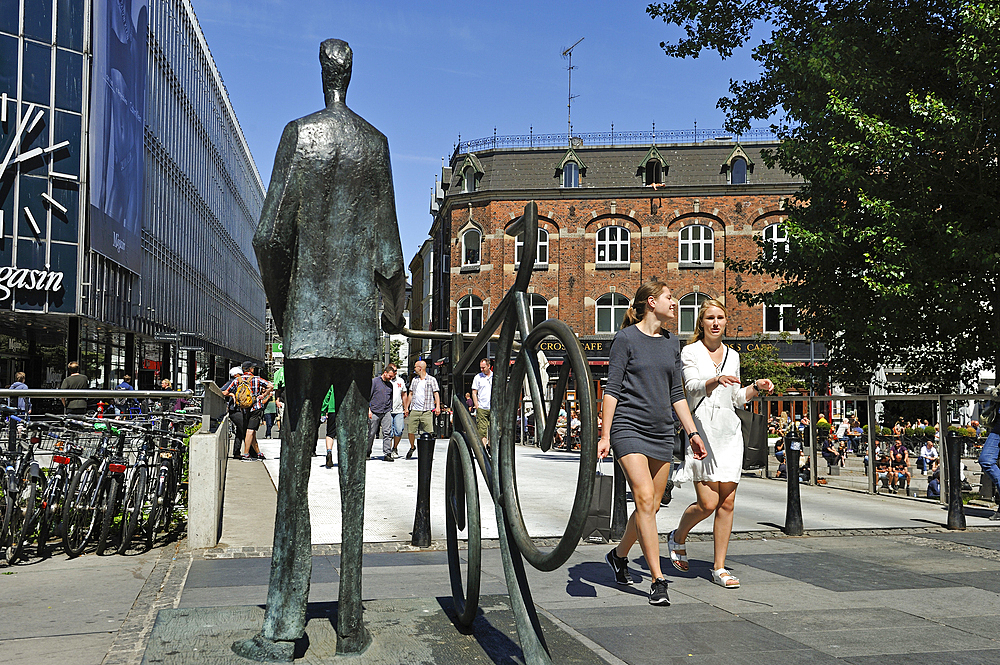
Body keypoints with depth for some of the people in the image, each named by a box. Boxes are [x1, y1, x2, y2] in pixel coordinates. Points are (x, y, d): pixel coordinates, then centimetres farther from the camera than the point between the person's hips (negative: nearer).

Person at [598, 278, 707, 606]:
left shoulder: (672, 343, 14)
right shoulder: (626, 339, -4)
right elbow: (612, 389, -5)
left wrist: (692, 432, 13)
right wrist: (605, 435, -10)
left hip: (662, 432, 6)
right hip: (629, 428, -6)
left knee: (652, 506, 7)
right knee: (644, 499, -15)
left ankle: (619, 555, 31)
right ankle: (658, 581, -11)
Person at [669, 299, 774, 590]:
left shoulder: (733, 356, 17)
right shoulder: (690, 352, 3)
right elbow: (692, 387, -13)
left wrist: (757, 387, 6)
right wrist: (715, 381, -32)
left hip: (729, 432, 4)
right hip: (702, 429, -4)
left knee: (727, 503, 0)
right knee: (708, 503, -9)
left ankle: (719, 568, 9)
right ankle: (678, 538, 20)